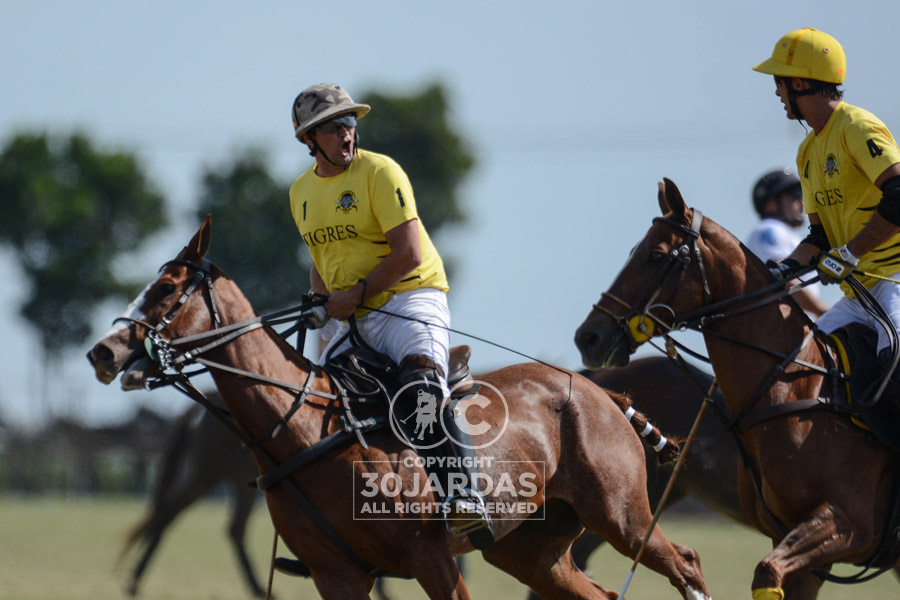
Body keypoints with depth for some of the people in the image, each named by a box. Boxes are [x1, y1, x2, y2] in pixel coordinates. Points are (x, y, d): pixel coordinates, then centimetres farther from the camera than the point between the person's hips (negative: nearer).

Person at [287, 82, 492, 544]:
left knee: (422, 386, -32)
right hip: (351, 321, 7)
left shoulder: (379, 172, -8)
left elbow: (409, 255, -15)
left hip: (410, 298, -7)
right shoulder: (302, 192, 13)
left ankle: (464, 497, -40)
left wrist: (358, 293, -17)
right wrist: (323, 301, 9)